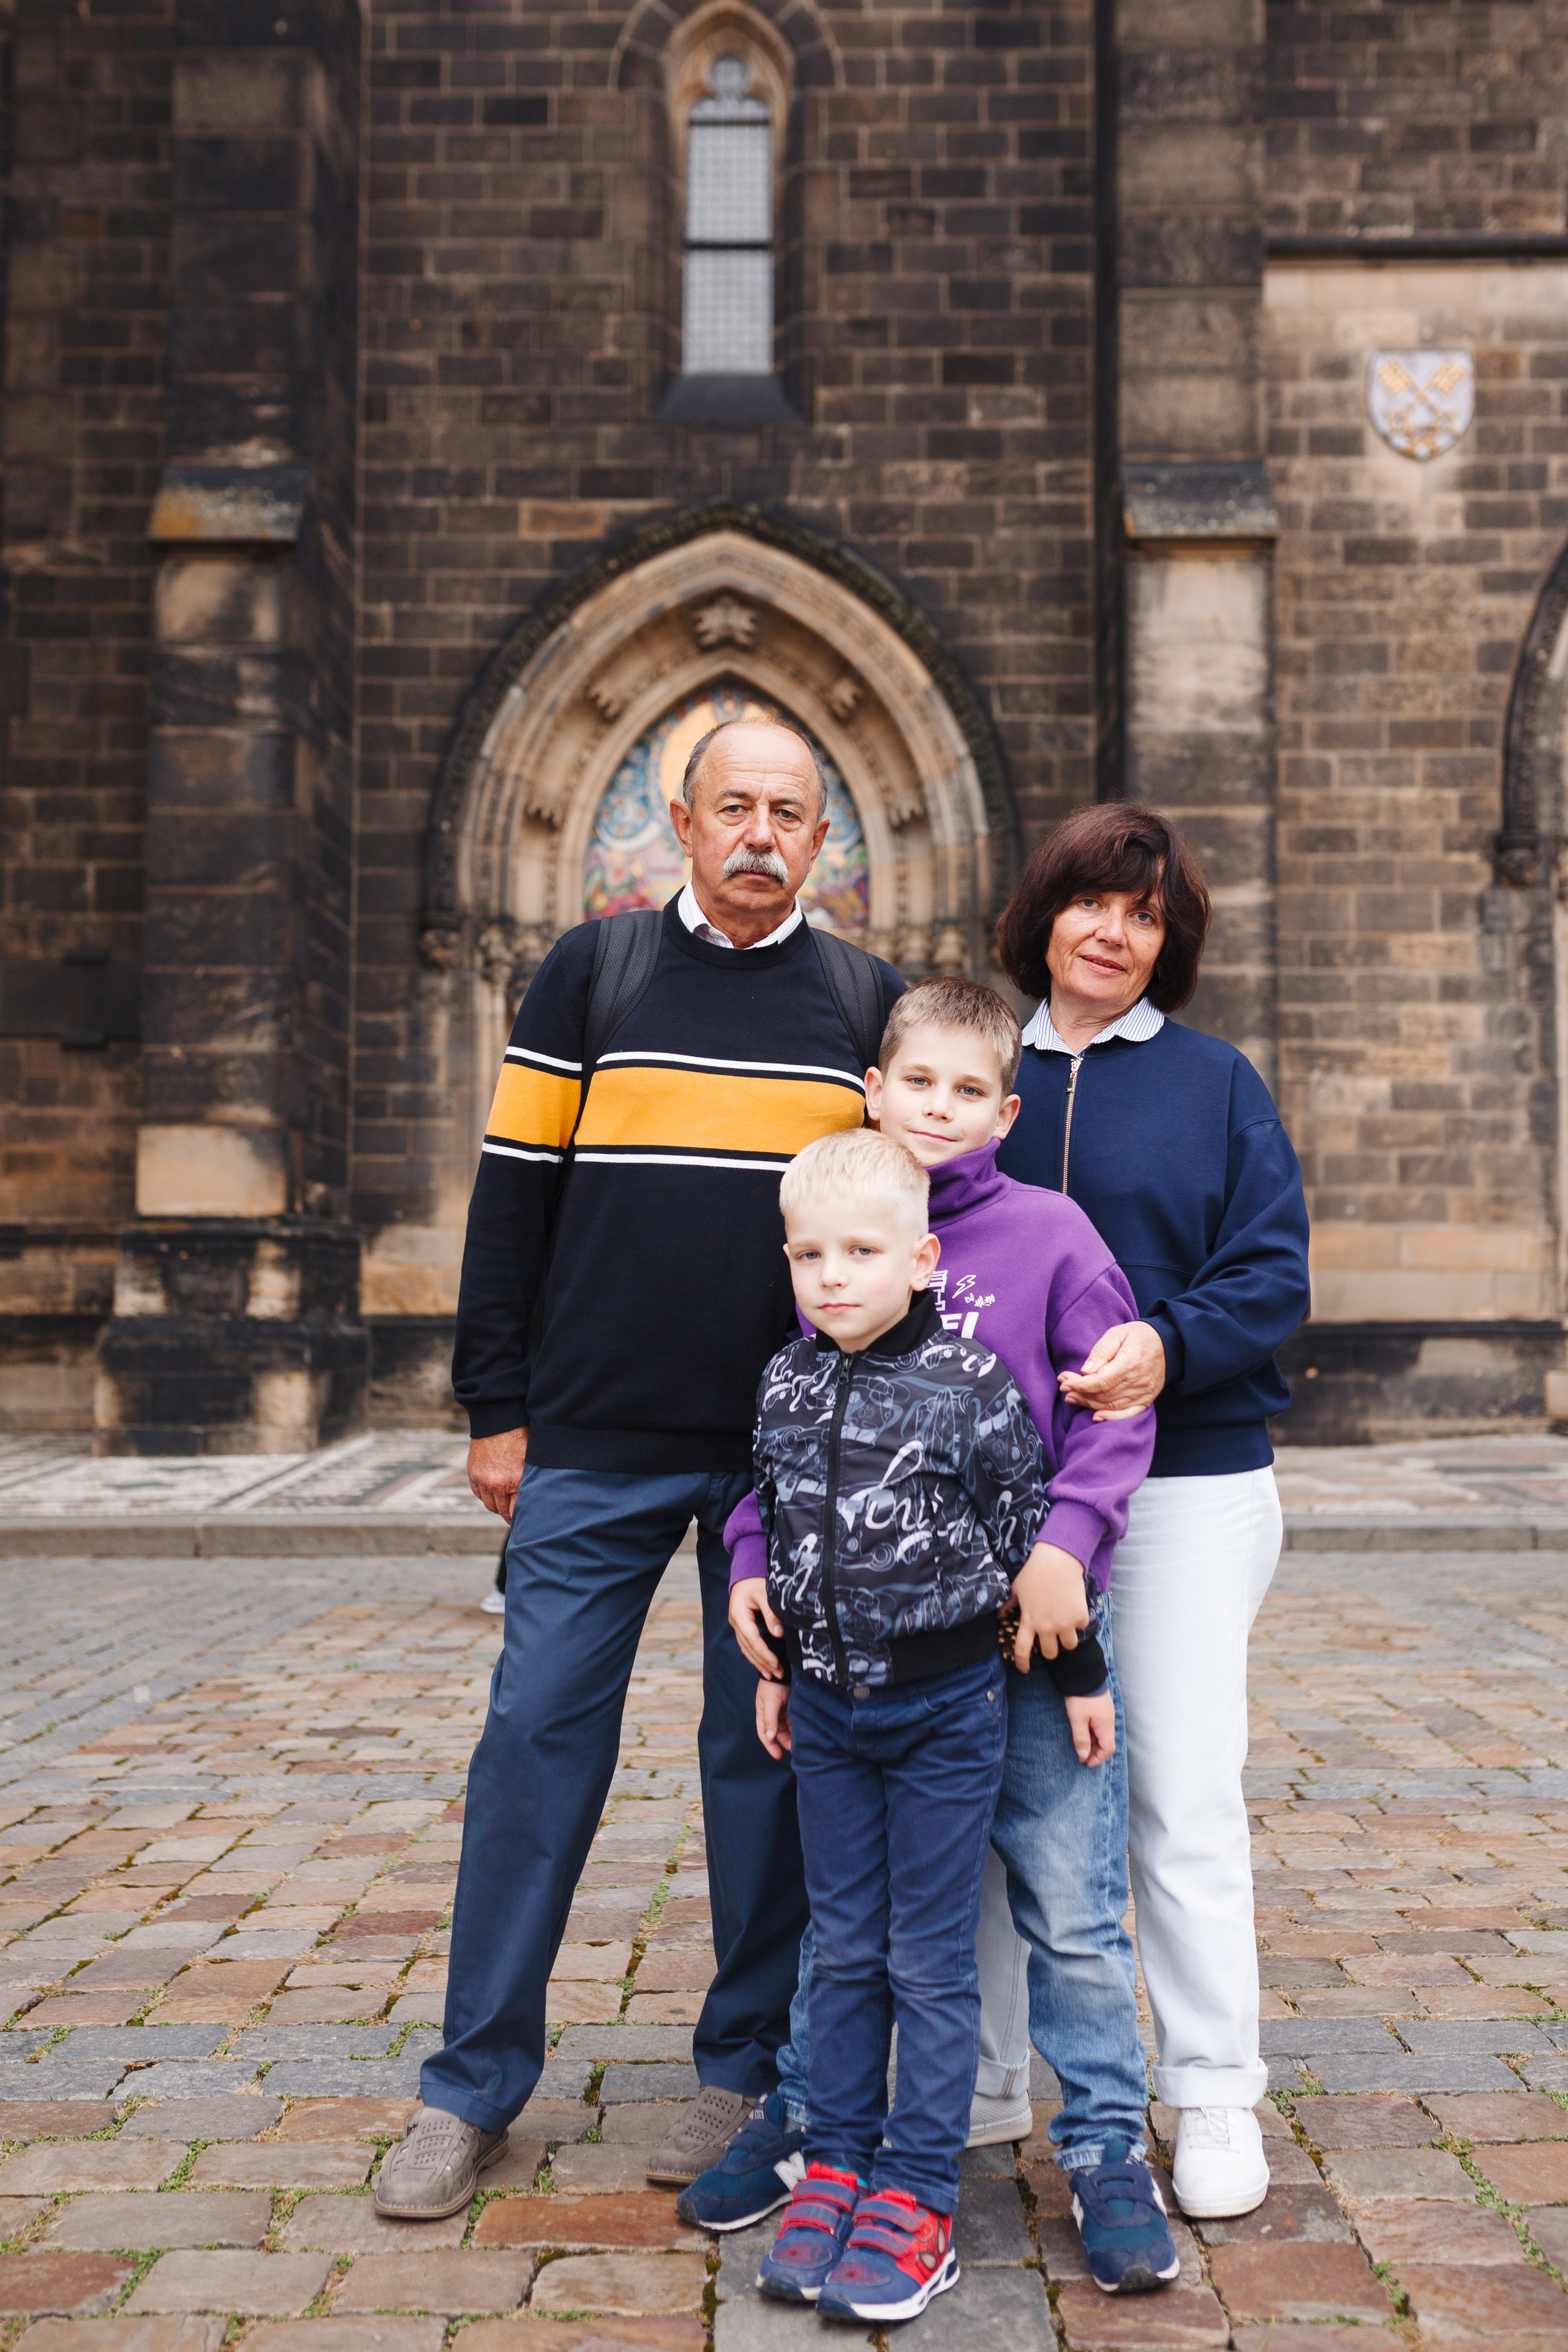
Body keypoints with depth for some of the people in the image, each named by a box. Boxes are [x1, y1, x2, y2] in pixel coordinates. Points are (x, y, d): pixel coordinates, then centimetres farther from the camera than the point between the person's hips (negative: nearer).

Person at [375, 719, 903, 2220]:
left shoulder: (868, 1005, 7)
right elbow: (513, 1195, 4)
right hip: (596, 1443, 0)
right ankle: (474, 2087, 15)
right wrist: (497, 1407, 0)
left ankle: (746, 2068, 23)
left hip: (792, 1457, 1)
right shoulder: (591, 971, 4)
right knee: (537, 1735, 2)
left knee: (765, 1752, 8)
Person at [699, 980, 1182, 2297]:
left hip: (1027, 1619, -3)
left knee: (1071, 1904, 5)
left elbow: (1116, 1404, -6)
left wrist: (1066, 1543, -18)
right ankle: (803, 2108, 32)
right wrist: (753, 1560, -1)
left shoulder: (1049, 1231, -4)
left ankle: (1106, 2148, 21)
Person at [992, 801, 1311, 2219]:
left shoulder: (1216, 1082, 4)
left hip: (1187, 1477, -2)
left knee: (1185, 1795, 0)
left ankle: (1216, 2100, 16)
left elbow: (1274, 1270, -3)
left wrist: (1168, 1345, -22)